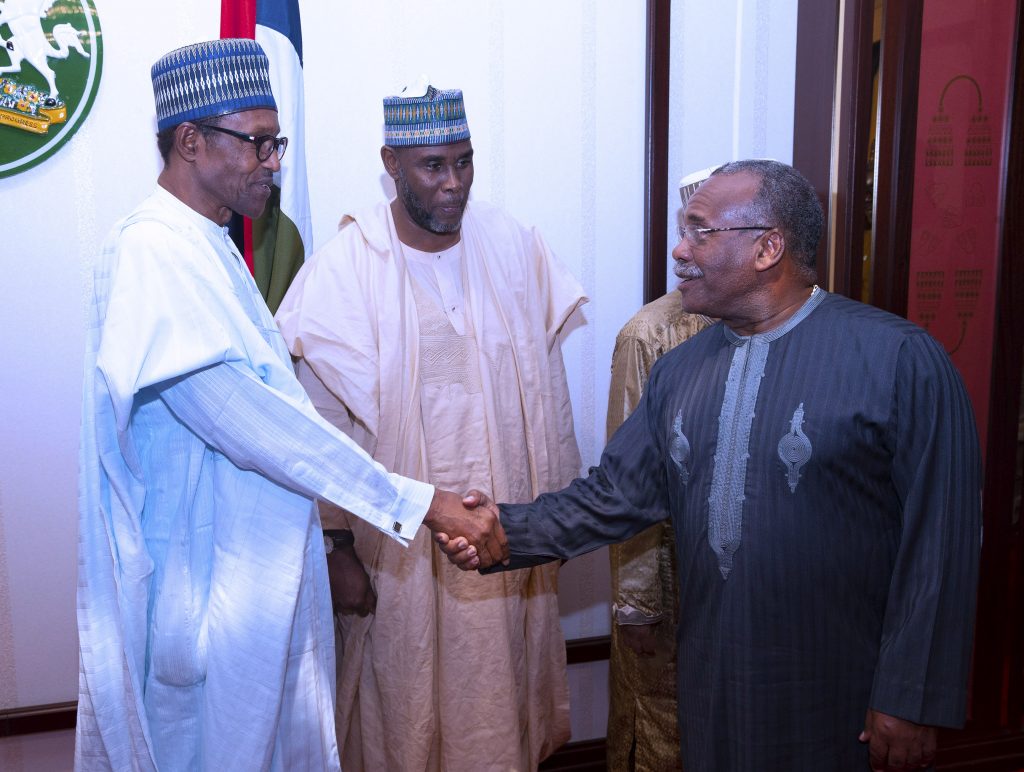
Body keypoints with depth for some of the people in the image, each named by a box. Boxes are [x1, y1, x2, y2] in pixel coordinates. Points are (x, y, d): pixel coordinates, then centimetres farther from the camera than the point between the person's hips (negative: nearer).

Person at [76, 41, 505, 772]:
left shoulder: (205, 246, 9)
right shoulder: (153, 253, -21)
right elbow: (243, 418, -29)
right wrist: (413, 501, -27)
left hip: (255, 569, 9)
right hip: (206, 585, -9)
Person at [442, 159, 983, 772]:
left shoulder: (900, 358, -14)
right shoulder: (681, 369, 4)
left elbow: (939, 544, -14)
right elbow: (615, 495, 3)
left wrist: (911, 700, -13)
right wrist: (509, 532, -10)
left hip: (840, 701, -4)